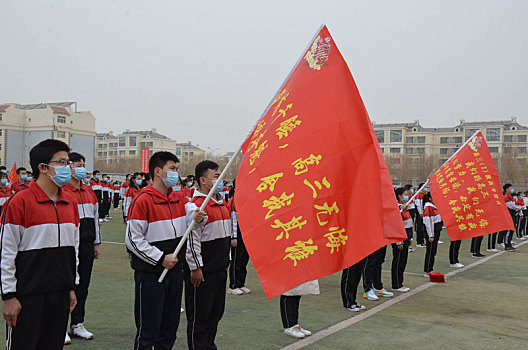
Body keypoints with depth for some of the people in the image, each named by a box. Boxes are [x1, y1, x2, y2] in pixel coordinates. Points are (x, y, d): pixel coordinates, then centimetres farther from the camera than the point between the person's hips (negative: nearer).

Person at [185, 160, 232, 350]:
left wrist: (226, 261, 20)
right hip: (202, 271, -9)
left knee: (216, 311, 17)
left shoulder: (222, 204, 13)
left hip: (220, 270, 9)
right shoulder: (196, 205, -16)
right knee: (199, 315, 2)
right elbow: (191, 240, -19)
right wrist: (195, 268, -18)